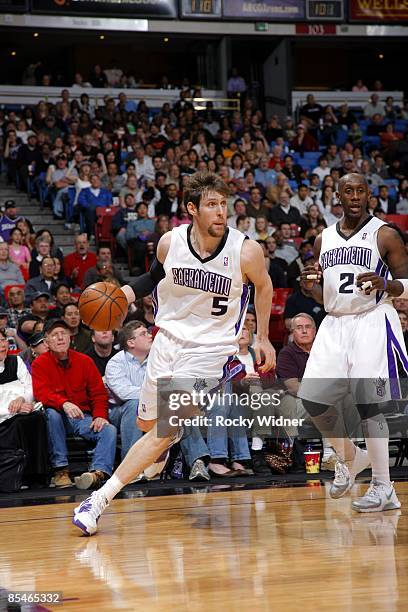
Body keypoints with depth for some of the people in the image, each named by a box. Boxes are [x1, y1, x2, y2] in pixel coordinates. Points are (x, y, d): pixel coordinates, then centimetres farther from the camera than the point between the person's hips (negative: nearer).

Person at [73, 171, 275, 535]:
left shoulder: (246, 251, -17)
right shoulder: (170, 242, -10)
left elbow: (264, 286, 5)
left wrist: (262, 337, 9)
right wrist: (124, 294, -5)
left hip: (211, 349, -4)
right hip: (170, 338, 4)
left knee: (163, 431, -15)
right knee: (147, 423, 19)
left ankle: (101, 498, -9)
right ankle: (165, 445, 56)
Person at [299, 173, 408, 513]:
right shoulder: (324, 239, 13)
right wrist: (312, 286, -2)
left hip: (373, 323, -6)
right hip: (335, 325, 6)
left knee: (368, 402, -13)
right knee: (312, 398, -1)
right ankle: (350, 457, 23)